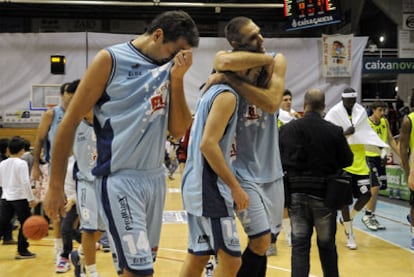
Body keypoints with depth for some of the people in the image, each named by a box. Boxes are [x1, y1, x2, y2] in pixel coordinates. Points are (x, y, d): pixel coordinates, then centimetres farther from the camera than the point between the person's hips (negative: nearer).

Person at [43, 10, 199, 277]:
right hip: (120, 179, -6)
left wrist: (177, 78, -6)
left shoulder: (168, 68, 9)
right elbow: (71, 121, -6)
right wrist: (56, 187, -7)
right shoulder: (111, 59, -7)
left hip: (156, 178, 6)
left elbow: (178, 130, 5)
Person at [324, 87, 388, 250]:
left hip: (359, 163, 5)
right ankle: (349, 234, 11)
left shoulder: (361, 112, 6)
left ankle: (348, 219, 30)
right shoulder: (334, 113, -10)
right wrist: (344, 133, -28)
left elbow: (368, 132, 18)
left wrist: (382, 146, 10)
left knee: (366, 194, 3)